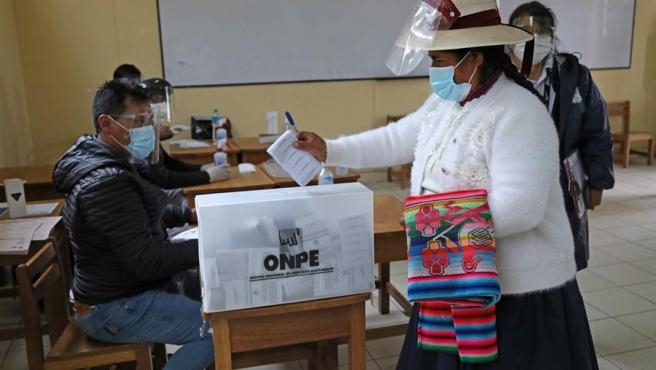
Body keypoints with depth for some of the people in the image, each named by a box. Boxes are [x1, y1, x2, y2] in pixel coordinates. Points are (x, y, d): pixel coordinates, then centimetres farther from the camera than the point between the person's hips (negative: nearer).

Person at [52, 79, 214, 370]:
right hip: (114, 309, -10)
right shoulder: (106, 182, -27)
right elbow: (148, 261, -28)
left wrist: (187, 215, 9)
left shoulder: (106, 163, 6)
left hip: (126, 286, 10)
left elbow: (136, 218, 19)